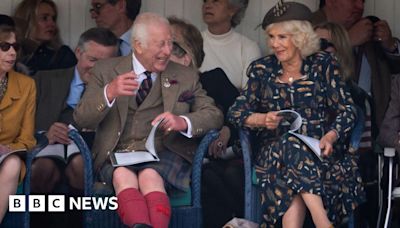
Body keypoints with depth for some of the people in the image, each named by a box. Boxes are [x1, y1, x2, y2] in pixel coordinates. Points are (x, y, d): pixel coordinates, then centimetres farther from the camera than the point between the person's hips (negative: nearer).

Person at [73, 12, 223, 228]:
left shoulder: (185, 76, 15)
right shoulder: (106, 71, 11)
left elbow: (214, 116, 9)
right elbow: (81, 119, 2)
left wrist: (183, 122, -14)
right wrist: (109, 93, -20)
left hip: (164, 153, 0)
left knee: (150, 176, -35)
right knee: (123, 176, -35)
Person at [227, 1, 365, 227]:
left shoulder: (324, 64, 5)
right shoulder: (261, 69, 10)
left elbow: (347, 110, 1)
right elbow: (236, 112, 10)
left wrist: (330, 137, -18)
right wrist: (262, 119, -11)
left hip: (320, 148, -1)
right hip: (275, 150, 1)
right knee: (290, 146, -35)